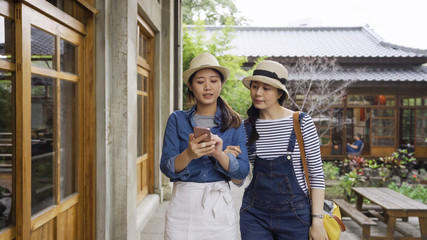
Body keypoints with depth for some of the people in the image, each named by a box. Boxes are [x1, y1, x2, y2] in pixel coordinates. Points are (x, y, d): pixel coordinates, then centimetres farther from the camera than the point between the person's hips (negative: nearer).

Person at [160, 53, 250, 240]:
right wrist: (188, 155, -27)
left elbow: (243, 171, -4)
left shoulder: (234, 123, 4)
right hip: (183, 204, 0)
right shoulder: (177, 119, 2)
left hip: (219, 205, 1)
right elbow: (166, 168, -6)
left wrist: (220, 154, -23)